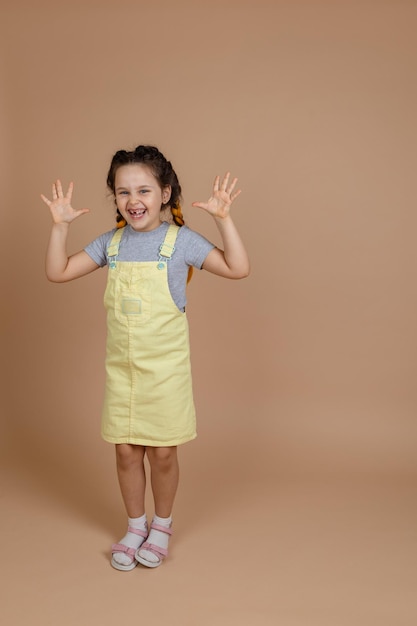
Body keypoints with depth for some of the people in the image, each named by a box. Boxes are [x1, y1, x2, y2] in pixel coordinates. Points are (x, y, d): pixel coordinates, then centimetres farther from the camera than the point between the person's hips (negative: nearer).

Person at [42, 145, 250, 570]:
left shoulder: (180, 240, -7)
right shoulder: (111, 243, 4)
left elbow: (237, 268, -15)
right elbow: (58, 272, 5)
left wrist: (223, 219, -22)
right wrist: (60, 225, -5)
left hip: (165, 366, -3)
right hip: (120, 366, 3)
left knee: (162, 452, 8)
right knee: (126, 450, 11)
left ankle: (162, 526, 32)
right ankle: (135, 526, 32)